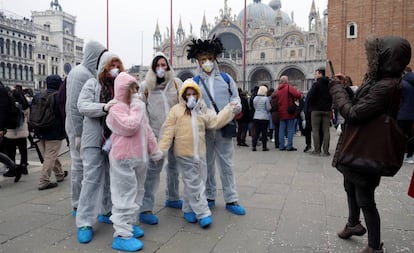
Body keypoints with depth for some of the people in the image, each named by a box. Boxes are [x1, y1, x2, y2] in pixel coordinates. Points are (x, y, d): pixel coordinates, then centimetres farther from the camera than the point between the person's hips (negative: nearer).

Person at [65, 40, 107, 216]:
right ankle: (78, 205, 14)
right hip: (80, 129, -8)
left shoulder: (92, 73, 12)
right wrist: (78, 134, -18)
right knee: (80, 165, 2)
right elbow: (73, 106, -17)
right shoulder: (79, 74, -13)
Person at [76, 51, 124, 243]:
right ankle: (84, 222, 2)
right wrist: (104, 107, -27)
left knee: (111, 177, 13)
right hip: (94, 139, -4)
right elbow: (82, 106, -13)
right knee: (92, 178, -5)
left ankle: (106, 212, 28)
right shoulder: (92, 84, 0)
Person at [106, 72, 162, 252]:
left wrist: (154, 151, 19)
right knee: (125, 196, -6)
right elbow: (130, 127, -26)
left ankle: (129, 225, 32)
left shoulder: (138, 107, 15)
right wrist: (136, 109, -15)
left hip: (139, 157, 9)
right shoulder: (116, 109, -11)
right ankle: (122, 235, 1)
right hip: (124, 159, -9)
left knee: (137, 193, 17)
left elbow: (147, 130, 19)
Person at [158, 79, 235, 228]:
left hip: (199, 152, 5)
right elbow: (168, 131, -6)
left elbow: (215, 122, 6)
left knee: (198, 182, 13)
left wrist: (229, 109, 1)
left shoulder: (203, 111, 10)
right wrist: (161, 149, -12)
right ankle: (203, 213, 7)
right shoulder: (176, 110, -4)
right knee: (194, 184, 0)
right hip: (184, 153, -5)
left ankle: (188, 209, 29)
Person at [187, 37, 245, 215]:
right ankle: (209, 197, 26)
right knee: (207, 164, 11)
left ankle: (231, 200, 14)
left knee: (226, 164, 5)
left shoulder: (226, 78, 7)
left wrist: (236, 106, -14)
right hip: (204, 129, 0)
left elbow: (235, 98, 9)